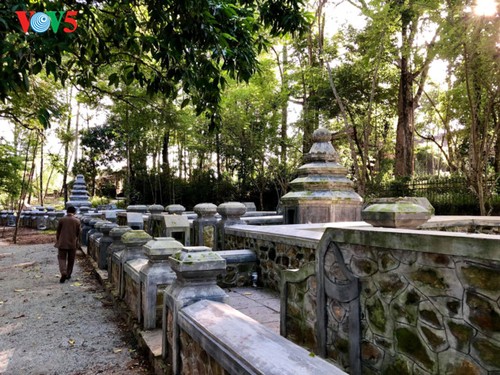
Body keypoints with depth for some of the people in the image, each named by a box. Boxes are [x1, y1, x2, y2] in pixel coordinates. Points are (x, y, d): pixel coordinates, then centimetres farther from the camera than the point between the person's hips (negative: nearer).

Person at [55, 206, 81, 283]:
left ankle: (63, 273, -15)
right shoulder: (77, 221, -2)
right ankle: (68, 274, 19)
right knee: (71, 259, 12)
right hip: (73, 243, 1)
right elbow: (78, 233, 4)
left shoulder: (62, 219, -4)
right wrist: (77, 243, 17)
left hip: (62, 243, -1)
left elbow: (58, 231, 3)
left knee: (61, 258, 4)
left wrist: (57, 240, 16)